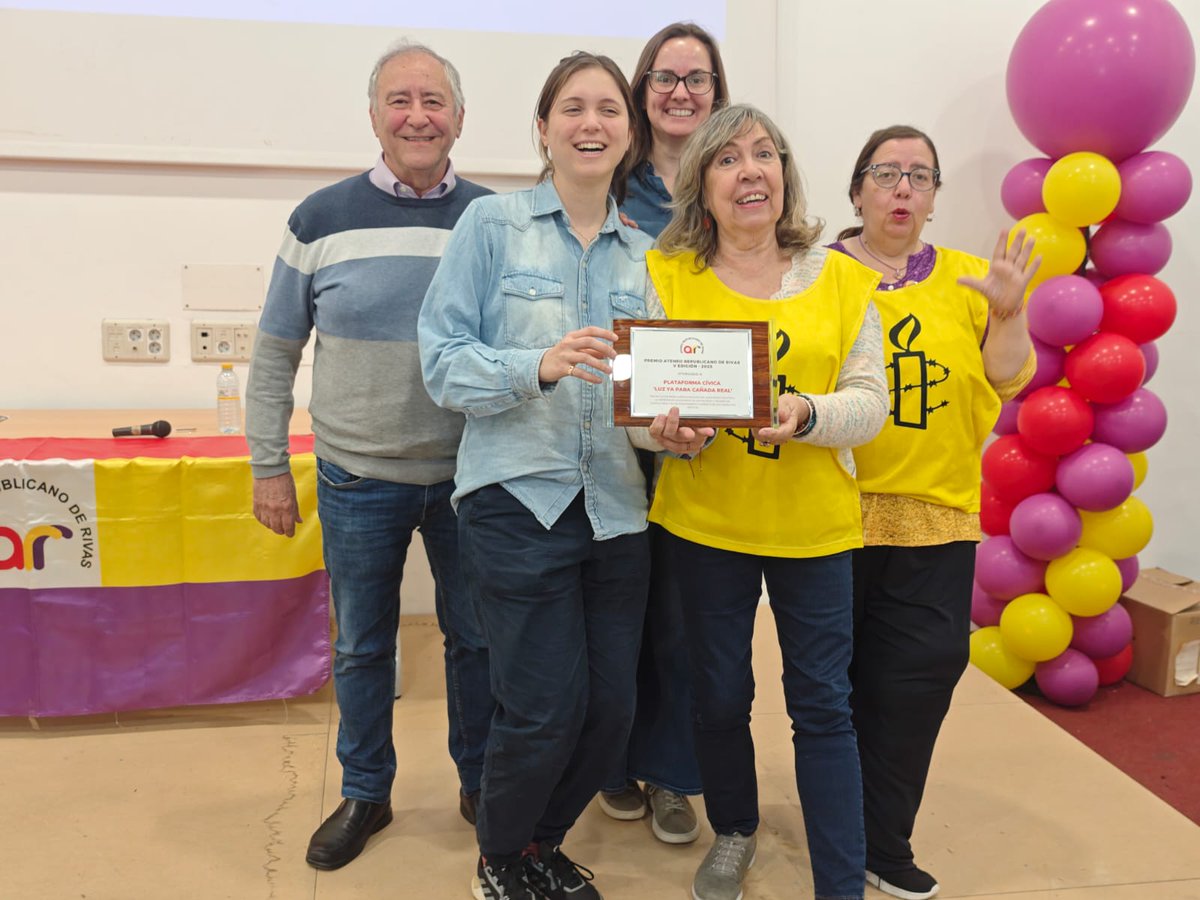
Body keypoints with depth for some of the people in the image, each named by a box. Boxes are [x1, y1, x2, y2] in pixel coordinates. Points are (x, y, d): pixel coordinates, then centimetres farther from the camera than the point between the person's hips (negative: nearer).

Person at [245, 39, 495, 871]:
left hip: (469, 478, 0)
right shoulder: (322, 220, -3)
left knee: (476, 640, 13)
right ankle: (365, 793, 34)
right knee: (363, 646, 14)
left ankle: (482, 785, 33)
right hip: (358, 480, 0)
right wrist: (269, 468, 1)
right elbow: (275, 354, 3)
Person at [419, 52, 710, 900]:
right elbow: (442, 360, -7)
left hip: (615, 506, 5)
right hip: (519, 501, -4)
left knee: (611, 708, 8)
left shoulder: (644, 253, 11)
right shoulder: (492, 224, -1)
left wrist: (675, 427, -8)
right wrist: (540, 366, -23)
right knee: (548, 709, -3)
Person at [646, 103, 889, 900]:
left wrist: (806, 414, -22)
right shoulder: (667, 275, 1)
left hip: (814, 525, 0)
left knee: (823, 705, 4)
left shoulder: (842, 278, 2)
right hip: (703, 519, 1)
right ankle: (734, 835, 40)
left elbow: (869, 402, -2)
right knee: (719, 694, 14)